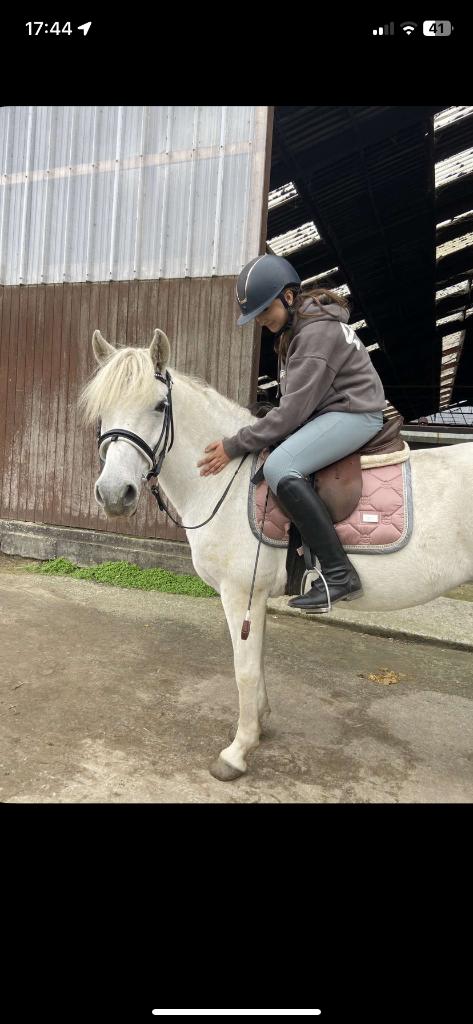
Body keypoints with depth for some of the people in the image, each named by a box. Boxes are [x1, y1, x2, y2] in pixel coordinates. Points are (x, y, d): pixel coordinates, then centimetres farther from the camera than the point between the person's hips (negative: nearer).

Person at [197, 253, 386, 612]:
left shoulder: (317, 332, -20)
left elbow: (293, 410, -24)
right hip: (325, 411, 11)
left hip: (355, 413, -11)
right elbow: (293, 400, 14)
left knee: (279, 467, -30)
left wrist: (235, 446, -21)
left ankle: (339, 574, -27)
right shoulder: (295, 327, 11)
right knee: (270, 453, 16)